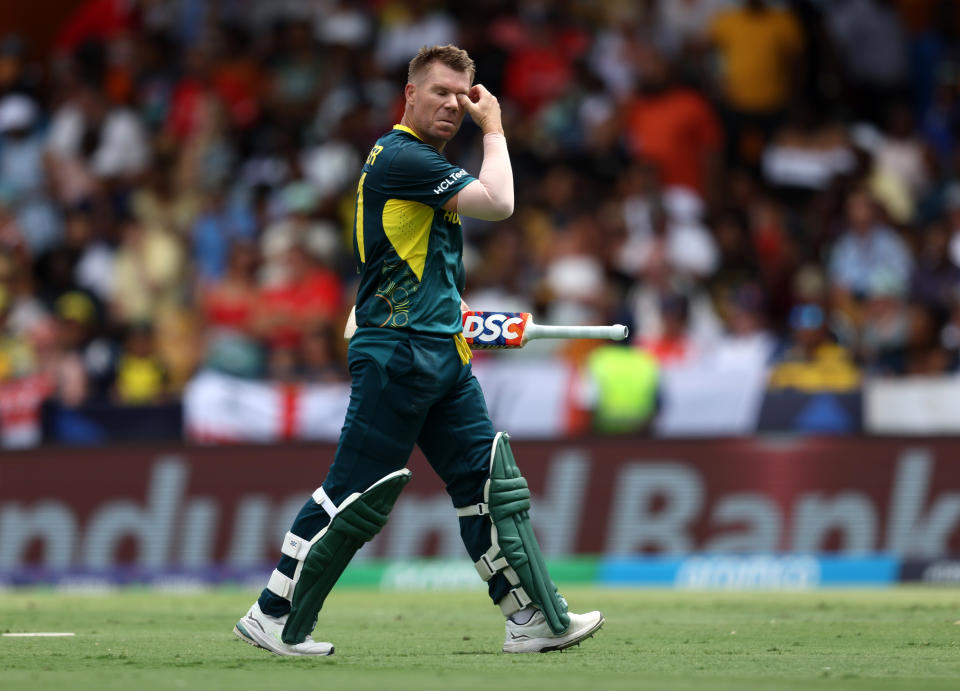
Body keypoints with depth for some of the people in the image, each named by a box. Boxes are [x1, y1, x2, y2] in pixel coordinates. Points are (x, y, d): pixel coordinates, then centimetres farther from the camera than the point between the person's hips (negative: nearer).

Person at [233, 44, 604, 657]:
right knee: (356, 495, -7)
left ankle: (536, 618, 5)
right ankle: (275, 618, 1)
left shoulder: (422, 161, 20)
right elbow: (497, 203, -19)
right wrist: (494, 130, -7)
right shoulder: (401, 157, -13)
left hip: (443, 355, 10)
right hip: (397, 353, -10)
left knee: (493, 482, 5)